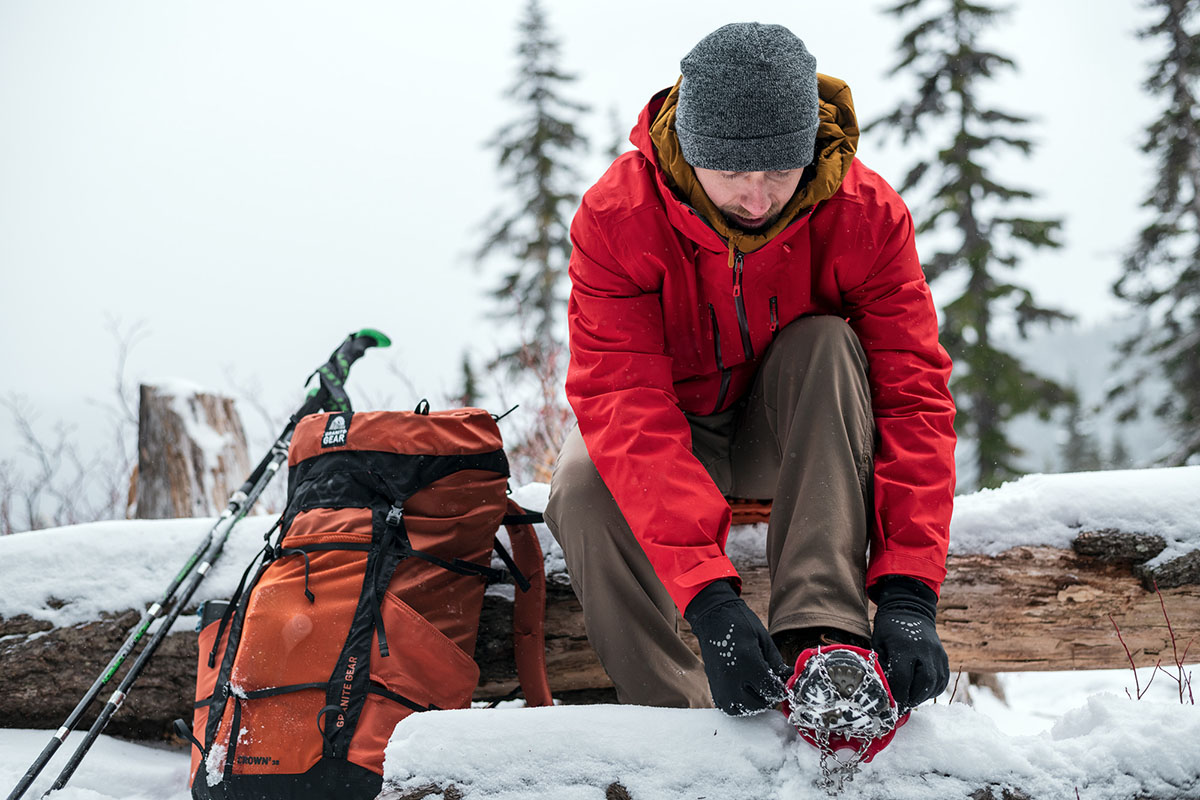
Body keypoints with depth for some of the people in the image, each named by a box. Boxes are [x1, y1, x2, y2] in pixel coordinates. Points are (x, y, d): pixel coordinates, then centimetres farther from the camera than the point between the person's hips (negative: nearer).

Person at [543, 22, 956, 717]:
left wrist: (908, 592, -40)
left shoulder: (867, 214, -23)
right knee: (583, 490, -33)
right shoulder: (617, 217, -27)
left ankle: (824, 633, -39)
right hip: (675, 428, -1)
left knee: (826, 344, -31)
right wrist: (709, 595, -48)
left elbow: (912, 393, -26)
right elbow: (624, 405, -35)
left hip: (796, 436, 1)